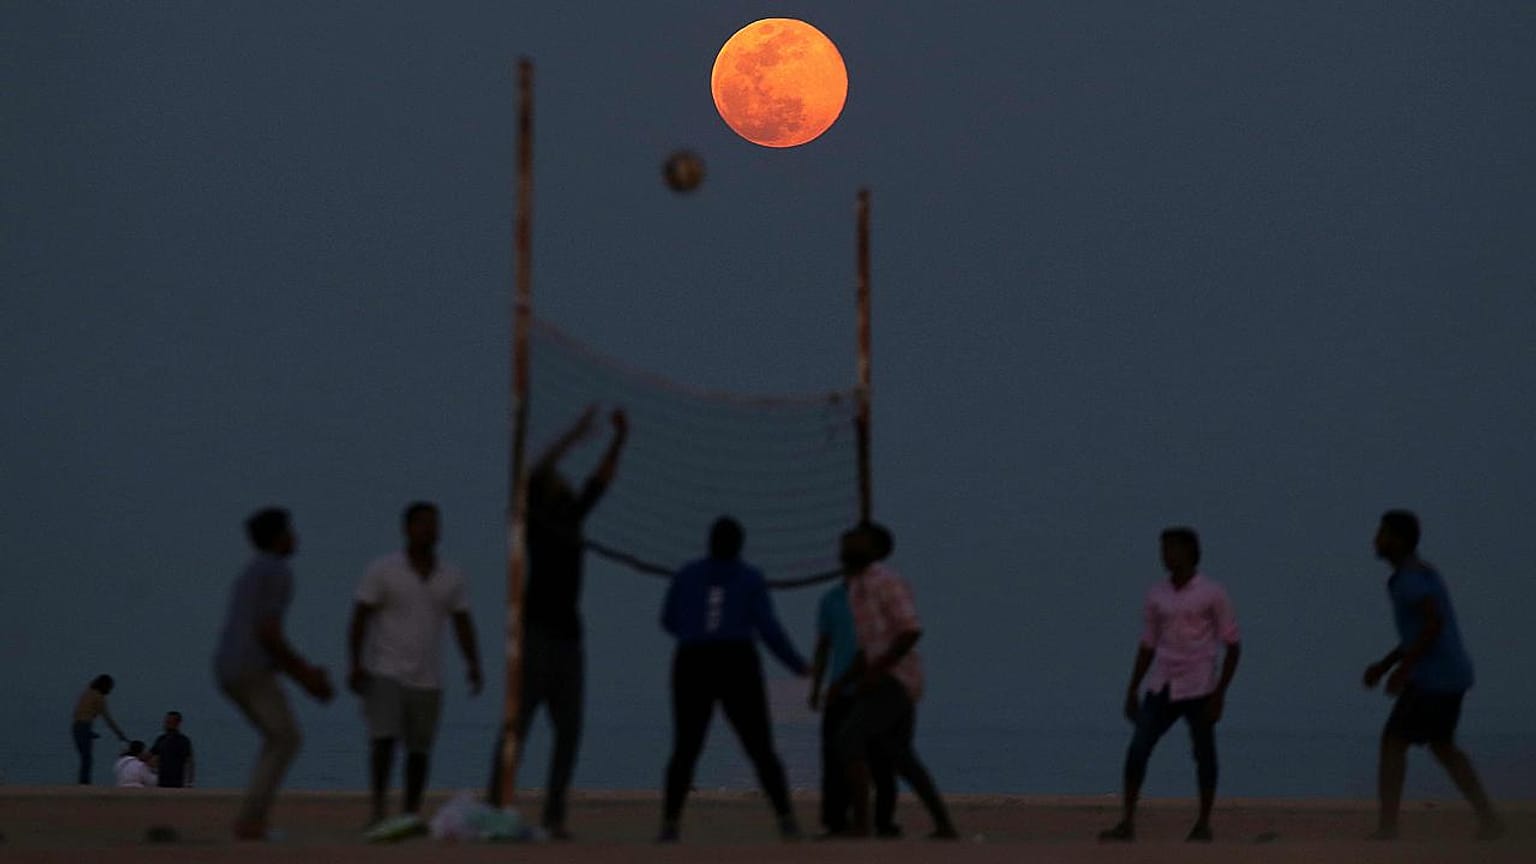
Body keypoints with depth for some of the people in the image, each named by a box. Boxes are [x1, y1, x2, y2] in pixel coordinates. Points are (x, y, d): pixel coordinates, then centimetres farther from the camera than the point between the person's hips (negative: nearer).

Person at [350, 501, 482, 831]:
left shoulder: (452, 577, 4)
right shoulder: (381, 570, -7)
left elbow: (463, 626, 5)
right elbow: (359, 620, -8)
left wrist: (474, 666, -8)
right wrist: (356, 665, -18)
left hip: (427, 680, 4)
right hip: (384, 674, -4)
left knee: (420, 747, 5)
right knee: (384, 739, -17)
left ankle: (411, 814, 16)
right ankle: (378, 811, -15)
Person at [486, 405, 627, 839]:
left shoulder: (571, 520, 17)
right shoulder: (533, 518, 0)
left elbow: (600, 482, 19)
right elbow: (534, 475, -15)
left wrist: (620, 438, 10)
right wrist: (573, 434, -17)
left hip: (568, 635, 7)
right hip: (536, 630, -7)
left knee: (569, 730, 3)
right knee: (518, 724, -10)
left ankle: (554, 816, 6)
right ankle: (493, 809, -11)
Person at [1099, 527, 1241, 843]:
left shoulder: (1212, 594, -5)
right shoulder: (1156, 595, 8)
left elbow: (1232, 645, -3)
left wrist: (1219, 692, -10)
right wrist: (1133, 690, 11)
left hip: (1198, 689, -4)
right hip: (1161, 687, 4)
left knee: (1204, 754, 5)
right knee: (1137, 750, -7)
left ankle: (1203, 825, 17)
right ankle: (1127, 823, -5)